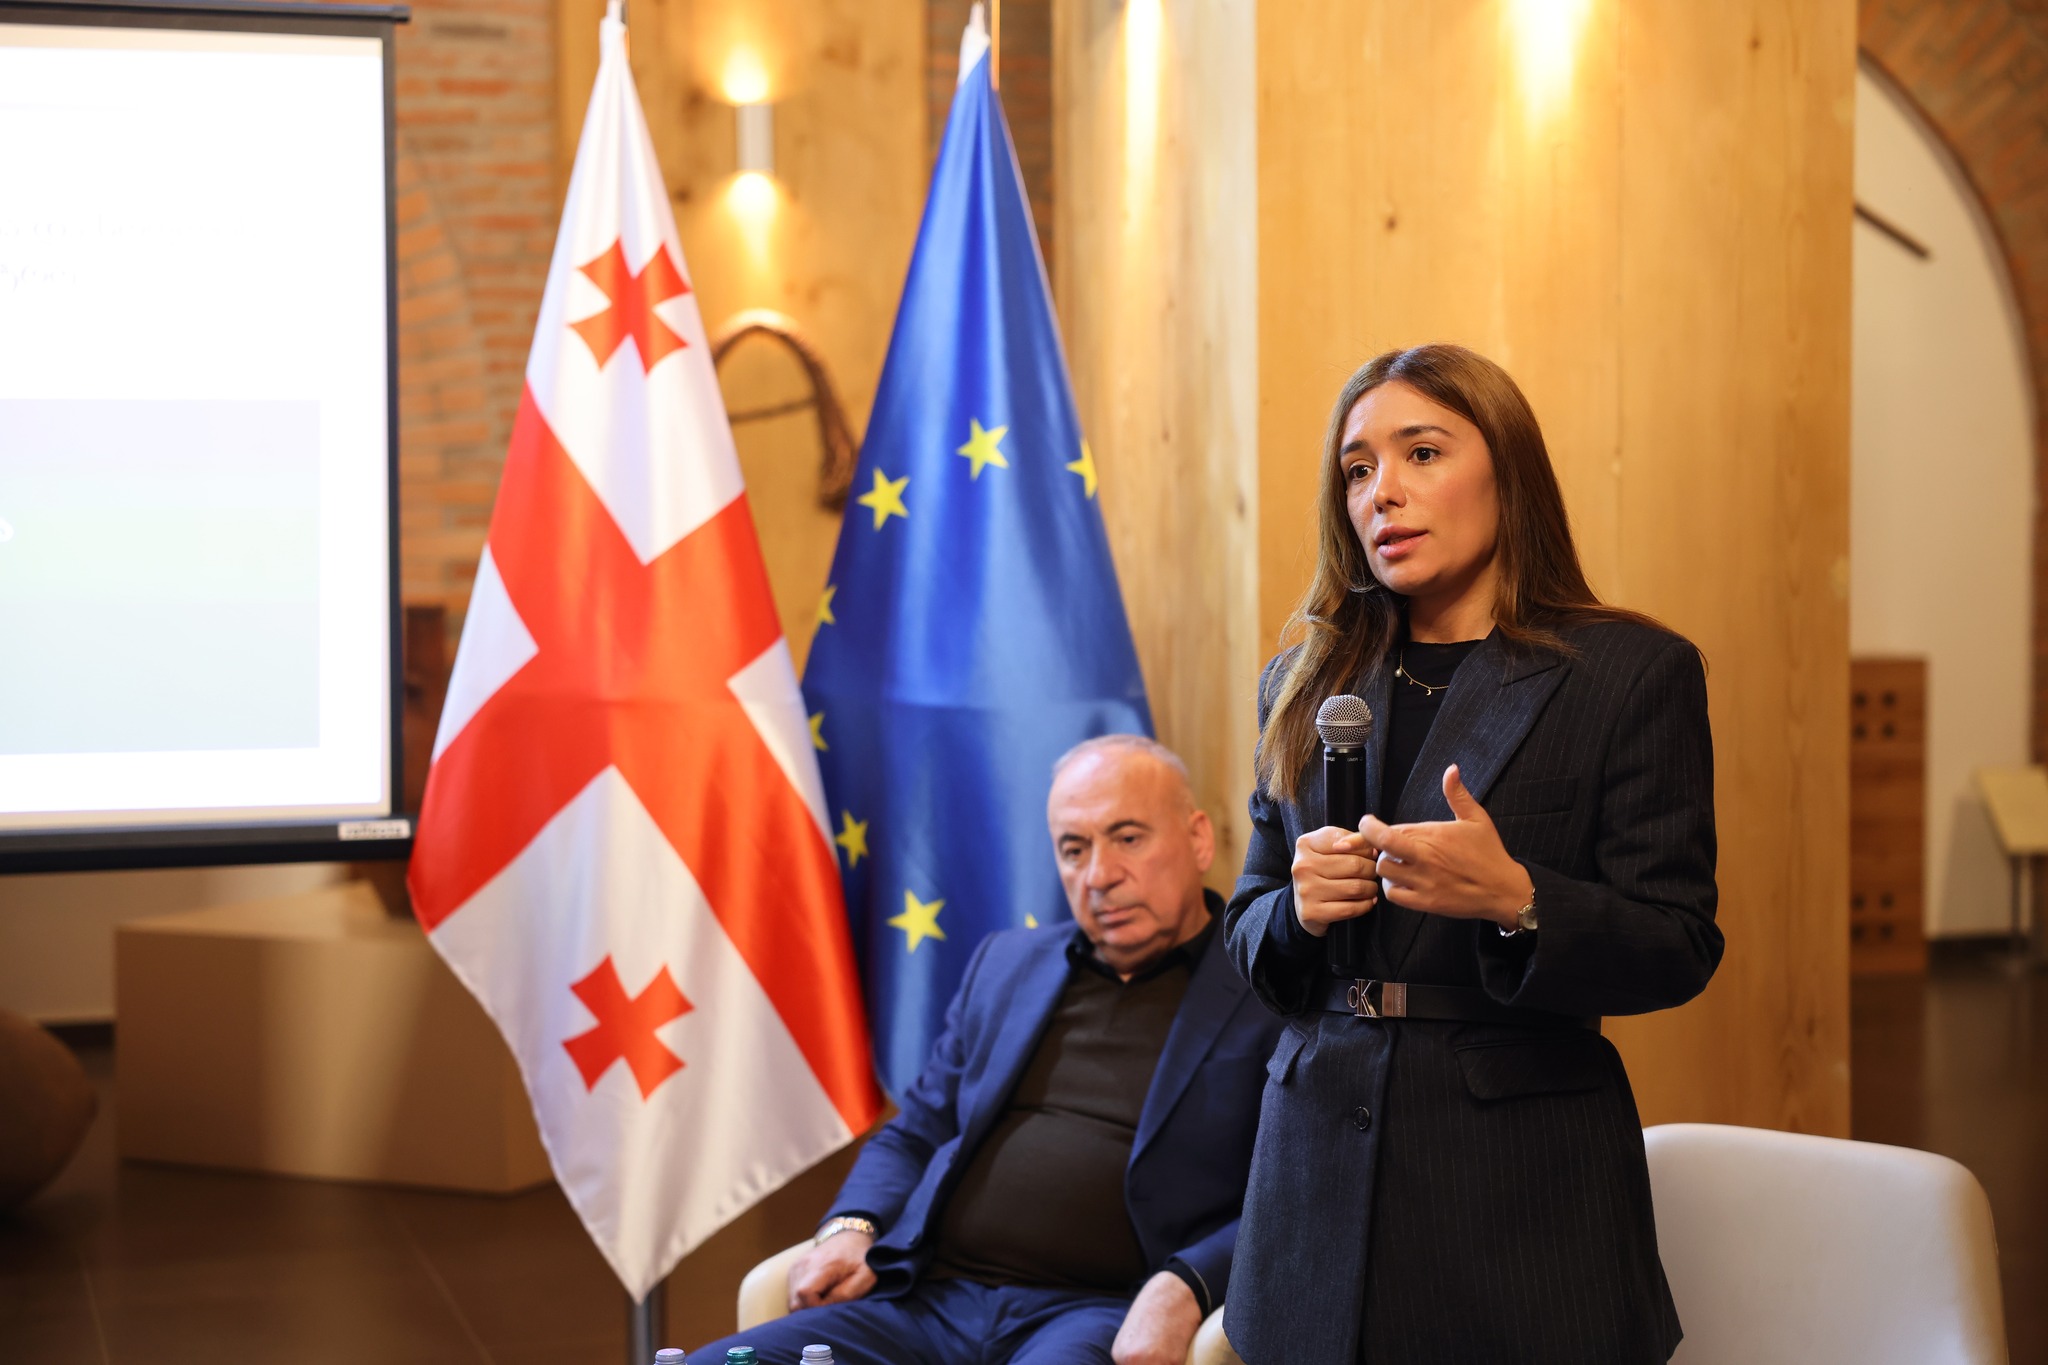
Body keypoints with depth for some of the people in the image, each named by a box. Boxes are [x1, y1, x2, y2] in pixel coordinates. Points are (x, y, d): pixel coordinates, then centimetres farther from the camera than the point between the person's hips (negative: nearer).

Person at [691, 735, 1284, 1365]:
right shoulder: (1007, 962, 23)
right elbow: (912, 1136, 27)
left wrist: (1182, 1288, -21)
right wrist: (851, 1228, 6)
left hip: (1100, 1314, -6)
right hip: (931, 1299, 6)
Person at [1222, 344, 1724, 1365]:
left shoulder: (1634, 673, -3)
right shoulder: (1301, 684, 11)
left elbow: (1678, 952, -7)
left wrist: (1514, 899, -24)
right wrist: (1297, 909, -8)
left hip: (1525, 1179, -4)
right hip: (1324, 1158, 4)